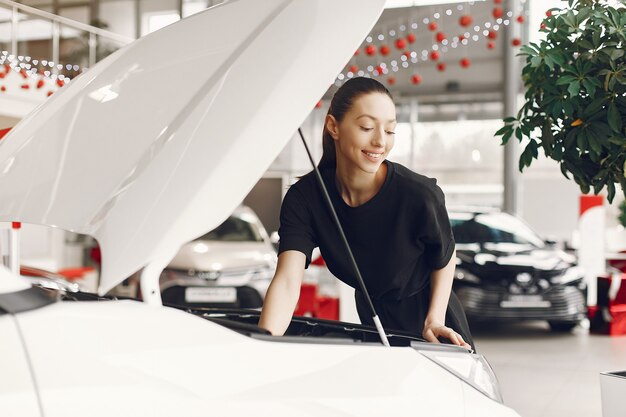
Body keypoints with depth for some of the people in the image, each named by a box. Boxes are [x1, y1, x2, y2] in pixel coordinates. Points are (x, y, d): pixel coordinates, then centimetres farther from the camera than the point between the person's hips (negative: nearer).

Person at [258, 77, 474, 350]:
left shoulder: (420, 195, -27)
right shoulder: (304, 197, -21)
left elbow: (445, 259, -6)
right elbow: (287, 281, -32)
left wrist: (435, 320, -17)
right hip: (373, 324, 2)